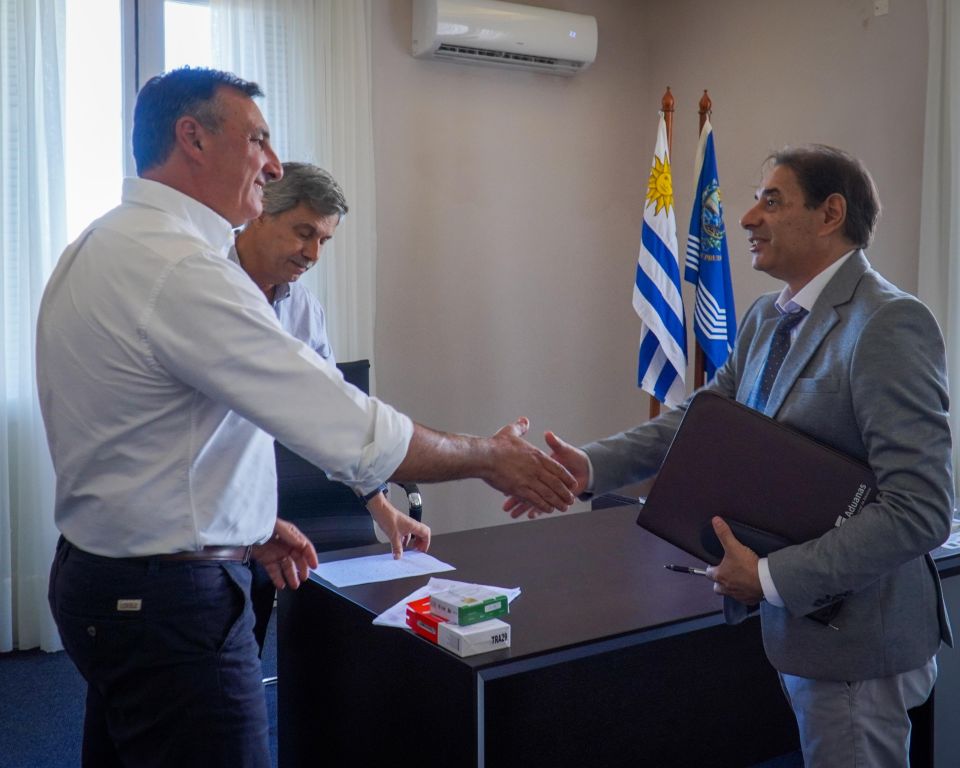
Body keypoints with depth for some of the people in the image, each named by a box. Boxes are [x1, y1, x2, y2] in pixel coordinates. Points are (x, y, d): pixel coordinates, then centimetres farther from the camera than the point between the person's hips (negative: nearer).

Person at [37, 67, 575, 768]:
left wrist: (243, 524, 16)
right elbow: (351, 432, -26)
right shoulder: (181, 269, -24)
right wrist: (490, 457, -12)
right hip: (170, 602, -10)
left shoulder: (101, 248, 9)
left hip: (96, 572, 10)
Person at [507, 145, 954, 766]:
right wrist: (592, 466, -6)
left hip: (855, 638, -8)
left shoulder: (889, 324, -21)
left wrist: (770, 577, -23)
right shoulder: (766, 318, 6)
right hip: (796, 618, 8)